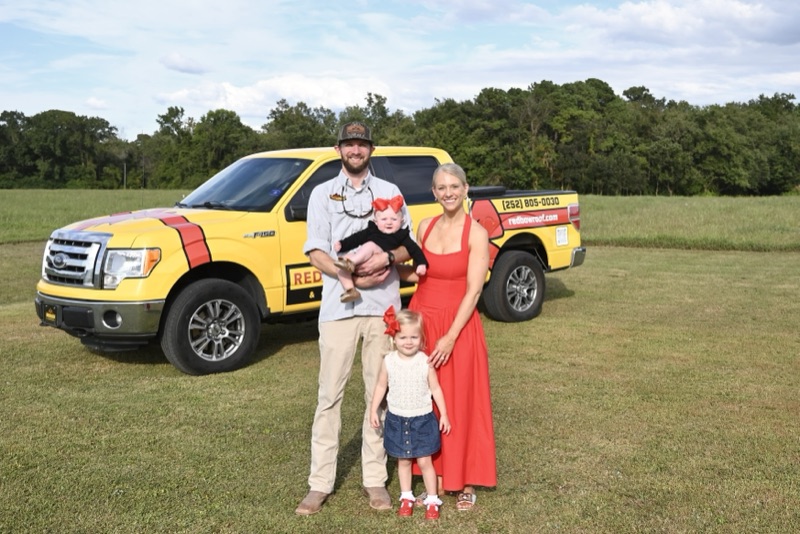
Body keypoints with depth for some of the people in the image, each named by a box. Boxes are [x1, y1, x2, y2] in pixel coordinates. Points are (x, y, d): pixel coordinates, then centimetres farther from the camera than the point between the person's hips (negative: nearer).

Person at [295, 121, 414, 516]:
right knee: (330, 395, 1)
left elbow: (408, 246, 9)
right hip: (338, 306, -1)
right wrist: (351, 276, -15)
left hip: (383, 305, 1)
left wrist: (388, 258, -14)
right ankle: (320, 482, 8)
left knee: (378, 393, 6)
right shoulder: (323, 193, 8)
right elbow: (315, 252, -1)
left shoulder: (390, 192, 12)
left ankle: (375, 478, 15)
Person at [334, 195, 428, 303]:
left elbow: (414, 249, 9)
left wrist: (421, 263, -4)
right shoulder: (371, 231, 26)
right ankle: (350, 290, -18)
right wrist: (342, 244, 15)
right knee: (341, 268, -16)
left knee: (370, 245, -30)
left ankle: (351, 263, -43)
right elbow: (356, 238, 26)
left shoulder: (401, 236, 16)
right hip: (360, 261, 5)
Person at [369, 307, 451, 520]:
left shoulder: (426, 362, -12)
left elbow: (435, 389, -3)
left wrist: (443, 414, -2)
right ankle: (406, 497, 29)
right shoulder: (388, 361, -8)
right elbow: (381, 386, 4)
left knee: (424, 461, 2)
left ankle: (432, 500, 16)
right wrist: (373, 410, 3)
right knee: (403, 461, 14)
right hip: (397, 419, 2)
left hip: (422, 419, -2)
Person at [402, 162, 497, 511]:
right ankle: (433, 476, 23)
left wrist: (451, 336, -19)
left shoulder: (476, 233, -9)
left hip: (458, 325, -5)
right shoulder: (426, 227, 6)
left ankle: (466, 482, 16)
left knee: (461, 404, 3)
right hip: (421, 319, 5)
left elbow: (473, 291, -13)